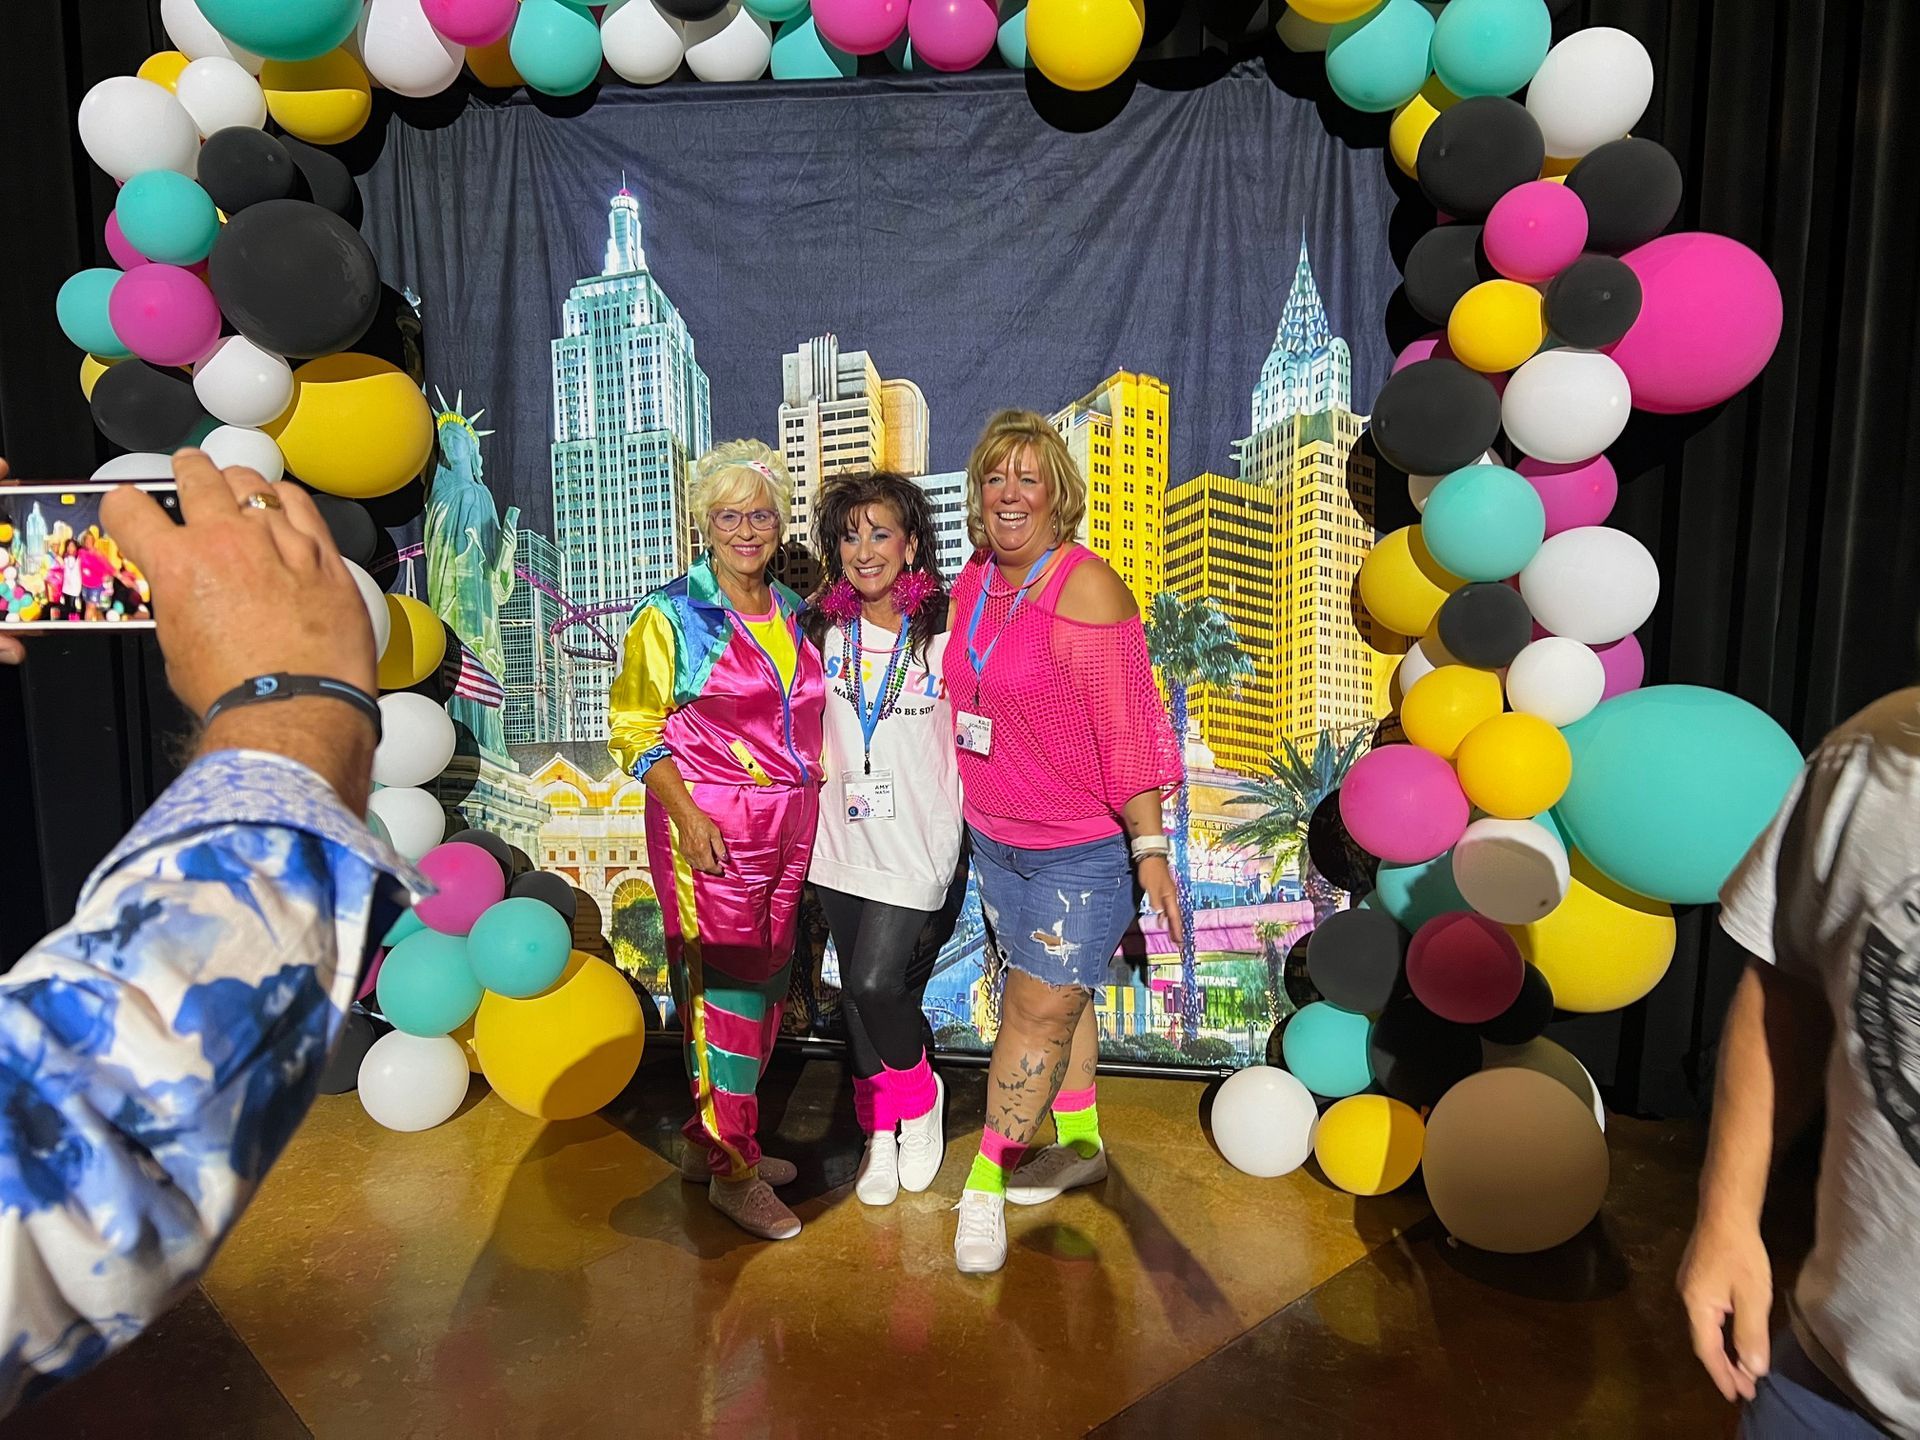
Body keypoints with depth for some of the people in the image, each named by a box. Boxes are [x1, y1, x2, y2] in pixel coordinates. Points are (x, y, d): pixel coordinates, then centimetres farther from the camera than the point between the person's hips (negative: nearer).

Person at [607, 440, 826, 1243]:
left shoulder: (793, 613, 12)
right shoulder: (674, 614, -6)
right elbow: (634, 725, -7)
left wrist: (811, 800, 11)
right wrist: (687, 814, -17)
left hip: (788, 828, 7)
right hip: (711, 828, -6)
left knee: (767, 988, 12)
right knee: (727, 990, -3)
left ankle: (713, 1140, 28)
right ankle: (733, 1171, 11)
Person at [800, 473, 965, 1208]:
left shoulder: (944, 637, -9)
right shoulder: (824, 631, 3)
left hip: (919, 850, -4)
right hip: (845, 846, 4)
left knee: (878, 984, -12)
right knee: (860, 995, 12)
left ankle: (922, 1094, 19)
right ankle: (881, 1131, 31)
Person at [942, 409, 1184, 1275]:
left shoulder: (1085, 587, -18)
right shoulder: (972, 584, 5)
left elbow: (1126, 728, -19)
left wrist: (1150, 847, -20)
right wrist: (973, 813, 17)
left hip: (1082, 850, -7)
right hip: (995, 839, 7)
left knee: (1040, 1009, 0)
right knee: (1052, 998, 19)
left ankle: (986, 1185, 14)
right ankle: (1078, 1144, 37)